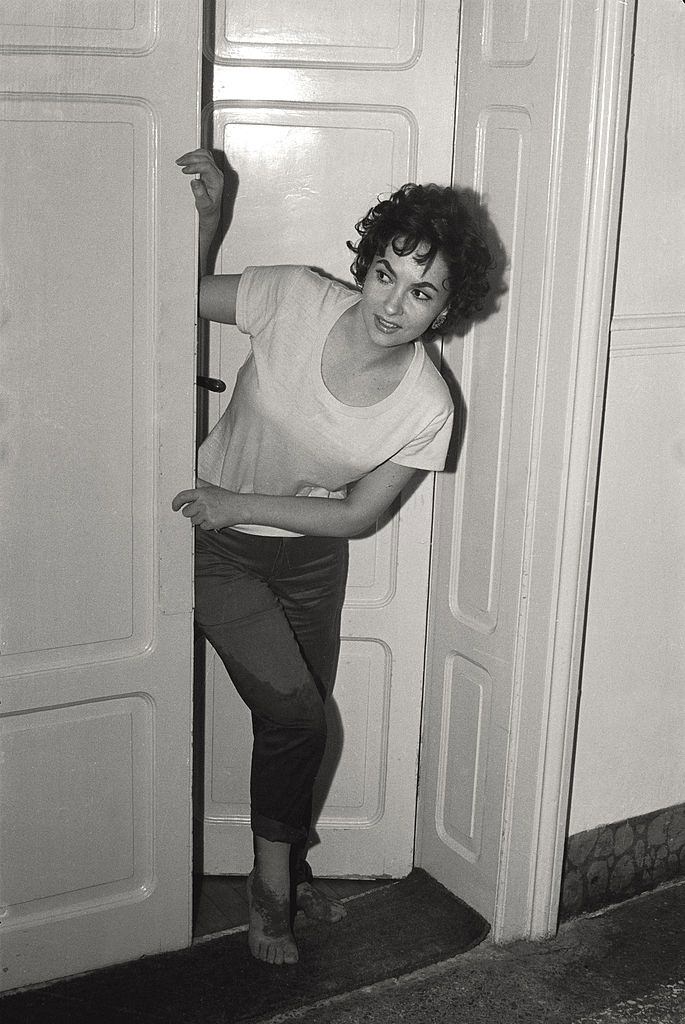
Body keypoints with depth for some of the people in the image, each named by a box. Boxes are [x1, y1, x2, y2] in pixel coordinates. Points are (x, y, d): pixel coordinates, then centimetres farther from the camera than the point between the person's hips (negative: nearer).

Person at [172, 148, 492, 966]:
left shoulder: (426, 408, -21)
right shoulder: (295, 299, -24)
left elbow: (357, 513, -13)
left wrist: (240, 503, -18)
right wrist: (208, 214, -23)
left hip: (310, 558, 3)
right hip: (218, 550, -2)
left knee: (296, 721, 16)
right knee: (297, 715, -13)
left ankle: (287, 869, 43)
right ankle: (273, 881, 12)